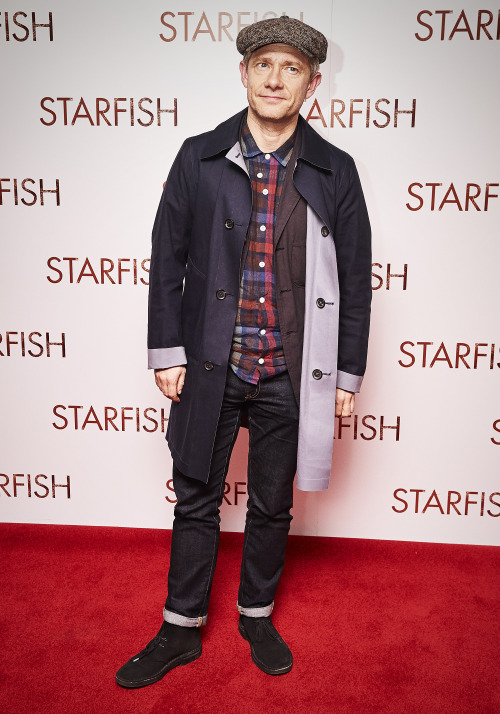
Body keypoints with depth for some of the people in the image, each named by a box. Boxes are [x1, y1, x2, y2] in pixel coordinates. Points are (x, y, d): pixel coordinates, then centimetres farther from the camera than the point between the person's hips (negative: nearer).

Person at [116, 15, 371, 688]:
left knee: (272, 506, 16)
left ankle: (257, 615, 40)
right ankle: (182, 628, 34)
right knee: (196, 501, 13)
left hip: (290, 376, 0)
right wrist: (168, 352, -2)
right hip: (210, 368, 0)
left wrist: (347, 375, 1)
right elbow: (168, 259, 2)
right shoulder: (198, 159, 1)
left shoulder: (335, 172, 0)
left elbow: (355, 278, 2)